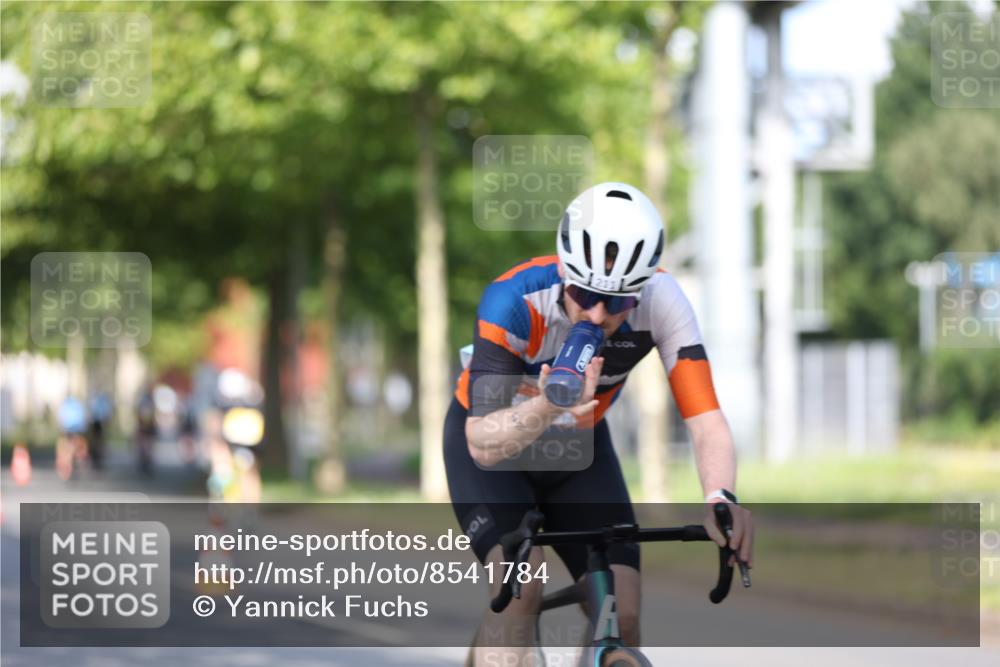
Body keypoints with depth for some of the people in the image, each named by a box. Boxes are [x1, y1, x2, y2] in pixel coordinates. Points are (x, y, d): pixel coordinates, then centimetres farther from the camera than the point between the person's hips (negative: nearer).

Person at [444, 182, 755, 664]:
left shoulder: (660, 300, -27)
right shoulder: (514, 300, -35)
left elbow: (706, 421, -32)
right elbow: (483, 444, -39)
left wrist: (721, 497, -53)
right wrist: (545, 408, -60)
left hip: (579, 448, 3)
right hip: (494, 447, -3)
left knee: (622, 620, -10)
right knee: (519, 588, -28)